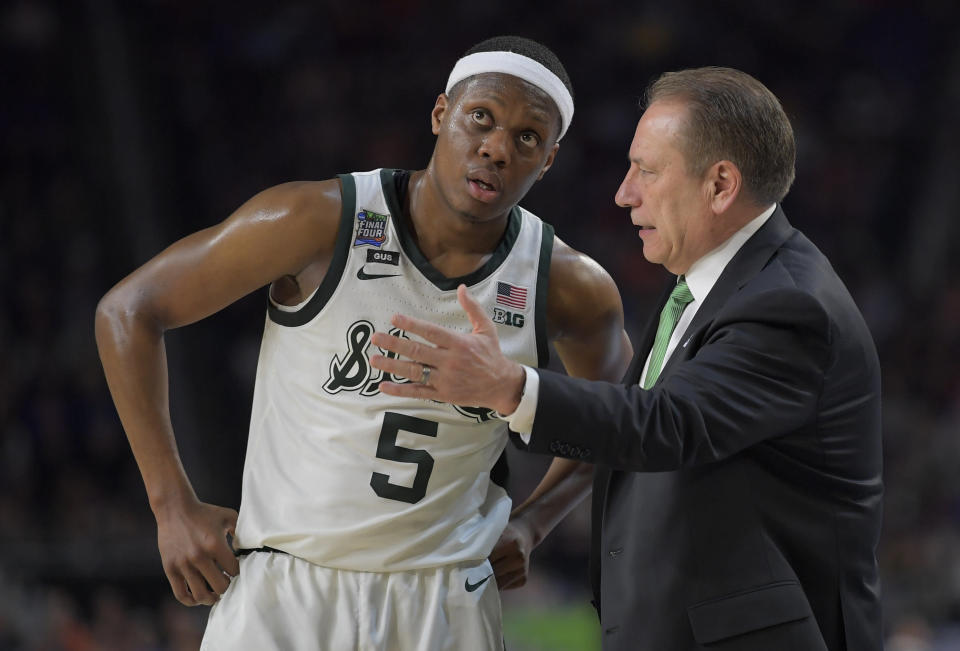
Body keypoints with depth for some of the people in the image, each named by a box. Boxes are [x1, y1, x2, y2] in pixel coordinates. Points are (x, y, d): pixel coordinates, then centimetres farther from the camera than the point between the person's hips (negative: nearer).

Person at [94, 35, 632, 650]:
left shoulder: (569, 288, -2)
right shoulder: (321, 222, -11)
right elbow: (128, 310, -3)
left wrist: (533, 522, 6)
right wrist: (175, 507, -6)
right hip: (283, 599, -2)